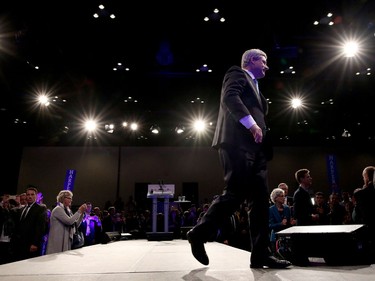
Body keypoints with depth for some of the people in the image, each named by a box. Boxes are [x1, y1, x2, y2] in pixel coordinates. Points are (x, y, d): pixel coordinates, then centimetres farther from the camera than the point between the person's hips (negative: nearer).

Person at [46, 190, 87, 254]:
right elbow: (69, 221, -23)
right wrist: (79, 211, -16)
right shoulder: (58, 209, -11)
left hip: (66, 241, 8)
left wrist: (82, 213, 0)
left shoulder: (67, 210, 12)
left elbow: (76, 225, 9)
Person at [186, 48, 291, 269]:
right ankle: (199, 234, 0)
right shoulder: (237, 74, 8)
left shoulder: (254, 87, 34)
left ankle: (261, 254, 4)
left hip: (254, 147, 9)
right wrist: (251, 123, -19)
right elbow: (229, 97, -12)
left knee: (261, 199, 1)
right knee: (236, 193, -15)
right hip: (238, 142, -9)